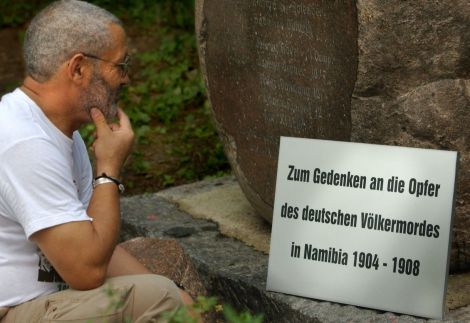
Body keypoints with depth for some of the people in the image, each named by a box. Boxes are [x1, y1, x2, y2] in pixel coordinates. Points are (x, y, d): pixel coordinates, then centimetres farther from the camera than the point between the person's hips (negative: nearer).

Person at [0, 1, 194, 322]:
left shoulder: (62, 131, 7)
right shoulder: (27, 145, -23)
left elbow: (95, 245, 10)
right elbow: (87, 269, -24)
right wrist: (110, 168, -14)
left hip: (38, 297, 10)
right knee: (156, 297, -21)